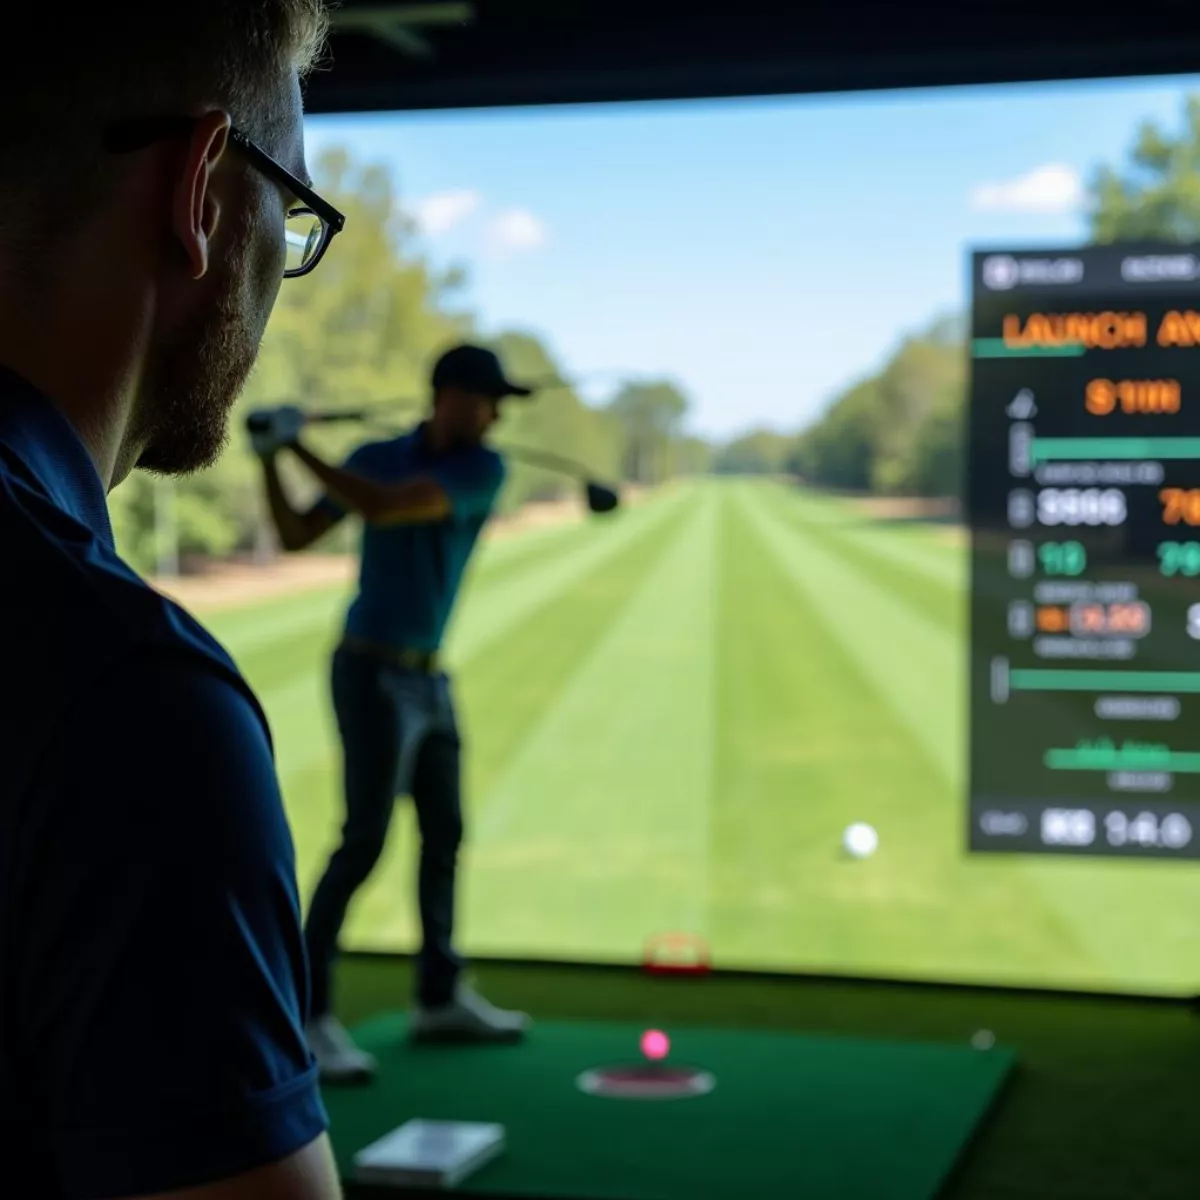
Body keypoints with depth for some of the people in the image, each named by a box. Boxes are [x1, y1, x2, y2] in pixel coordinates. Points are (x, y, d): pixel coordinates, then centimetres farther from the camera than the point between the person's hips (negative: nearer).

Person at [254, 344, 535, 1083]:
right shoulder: (376, 457, -1)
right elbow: (296, 537, 2)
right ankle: (309, 1013, -10)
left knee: (445, 834, 12)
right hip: (372, 673, -4)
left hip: (428, 678, 4)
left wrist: (300, 448, -15)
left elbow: (384, 508, -17)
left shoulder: (484, 469, -3)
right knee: (365, 838, -13)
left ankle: (441, 997, 27)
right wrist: (271, 460, -9)